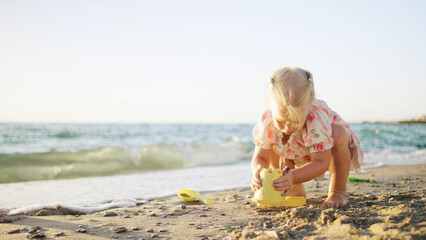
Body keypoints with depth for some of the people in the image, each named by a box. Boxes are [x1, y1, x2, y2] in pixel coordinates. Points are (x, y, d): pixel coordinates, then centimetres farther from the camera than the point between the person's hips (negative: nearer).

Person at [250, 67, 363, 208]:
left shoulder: (316, 118, -42)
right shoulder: (267, 122, -31)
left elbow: (321, 163, -41)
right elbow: (260, 157, -22)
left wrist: (293, 177, -58)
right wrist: (259, 172, -48)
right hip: (301, 157, 5)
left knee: (339, 134, -37)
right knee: (270, 146, -18)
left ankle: (338, 192, -18)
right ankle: (296, 190, 3)